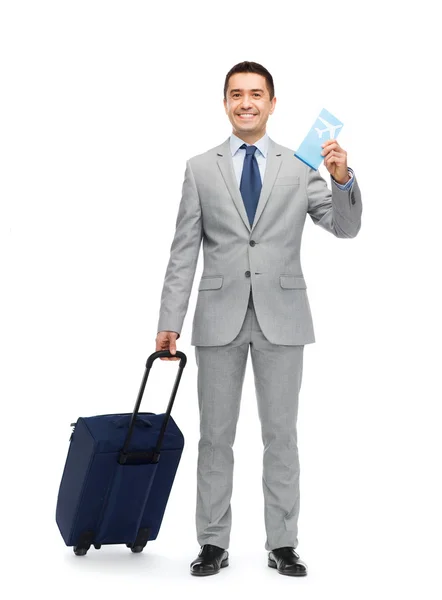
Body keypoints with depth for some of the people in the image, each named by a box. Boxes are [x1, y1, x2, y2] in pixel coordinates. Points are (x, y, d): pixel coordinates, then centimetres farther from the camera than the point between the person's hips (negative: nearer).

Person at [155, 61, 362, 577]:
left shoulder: (300, 167, 5)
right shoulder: (200, 168, 5)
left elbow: (345, 227, -1)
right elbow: (184, 250, 3)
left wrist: (343, 180, -19)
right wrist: (169, 320, -2)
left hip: (281, 317, 0)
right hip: (220, 316, 0)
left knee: (281, 435, 6)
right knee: (215, 435, 6)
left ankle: (282, 544, 15)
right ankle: (213, 544, 16)